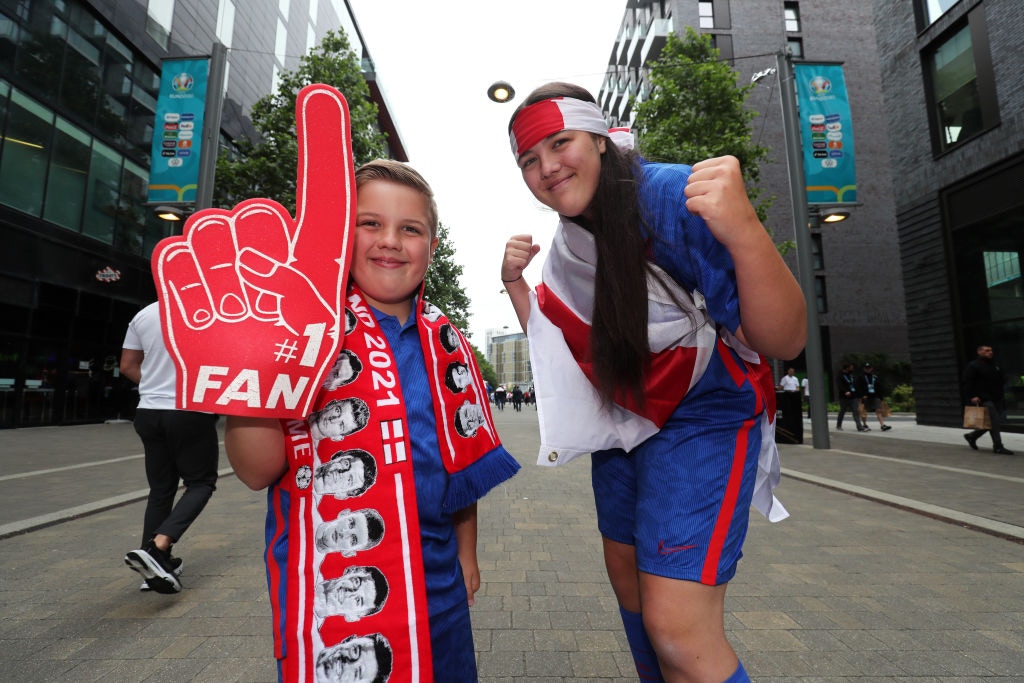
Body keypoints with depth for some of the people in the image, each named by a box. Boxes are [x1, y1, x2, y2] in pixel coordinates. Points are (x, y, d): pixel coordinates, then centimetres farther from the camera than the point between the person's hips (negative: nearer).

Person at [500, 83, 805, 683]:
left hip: (702, 416, -7)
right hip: (623, 421, 7)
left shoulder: (674, 196, -22)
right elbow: (554, 340, 10)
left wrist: (744, 231, -44)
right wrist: (514, 280, -5)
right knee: (629, 580, 21)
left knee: (677, 630, -12)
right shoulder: (568, 240, 1)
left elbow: (784, 340, -27)